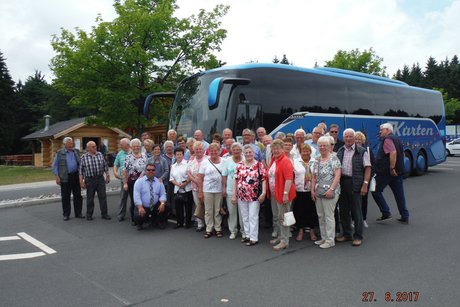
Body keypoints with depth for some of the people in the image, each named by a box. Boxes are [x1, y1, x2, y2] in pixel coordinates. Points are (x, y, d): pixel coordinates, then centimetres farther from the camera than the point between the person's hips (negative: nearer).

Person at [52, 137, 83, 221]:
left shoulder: (76, 151, 9)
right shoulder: (59, 153, 0)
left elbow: (80, 163, 14)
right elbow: (55, 166, 1)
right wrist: (57, 177, -8)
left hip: (76, 176, 3)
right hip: (65, 178, -3)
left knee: (78, 195, 6)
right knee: (65, 197, 3)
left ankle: (78, 213, 16)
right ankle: (66, 214, 14)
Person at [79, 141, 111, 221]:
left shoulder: (100, 155, 5)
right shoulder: (84, 157, -1)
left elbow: (105, 166, 11)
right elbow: (81, 170, 0)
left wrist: (107, 176, 10)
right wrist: (81, 181, -2)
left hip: (100, 179, 2)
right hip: (89, 180, -2)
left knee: (103, 197, 2)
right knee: (90, 198, 8)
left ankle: (104, 214, 11)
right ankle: (89, 215, 21)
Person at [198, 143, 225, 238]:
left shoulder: (223, 162, 3)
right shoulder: (205, 162, 1)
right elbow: (200, 178, 0)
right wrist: (200, 192, -4)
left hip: (219, 190, 1)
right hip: (207, 190, 0)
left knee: (218, 211, 8)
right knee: (208, 211, 6)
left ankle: (218, 229, 20)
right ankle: (209, 229, 16)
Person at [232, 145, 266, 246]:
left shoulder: (259, 165, -4)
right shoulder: (239, 165, 5)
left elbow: (263, 180, -6)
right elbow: (236, 180, 6)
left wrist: (263, 193, -14)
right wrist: (234, 195, 3)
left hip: (254, 196, -4)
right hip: (242, 196, 4)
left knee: (253, 217, 0)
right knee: (245, 217, 14)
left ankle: (254, 238, 9)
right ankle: (248, 235, 27)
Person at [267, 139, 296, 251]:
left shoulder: (285, 161, -16)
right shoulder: (273, 160, 12)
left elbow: (289, 179, -23)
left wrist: (285, 193, -27)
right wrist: (269, 191, 15)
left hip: (283, 194, -9)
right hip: (274, 194, 9)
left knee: (283, 218, -2)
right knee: (276, 217, 19)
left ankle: (285, 241, 7)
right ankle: (280, 236, 34)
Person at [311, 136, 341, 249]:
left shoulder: (334, 158, -7)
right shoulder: (317, 160, 12)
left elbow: (337, 176, -13)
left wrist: (331, 189, -20)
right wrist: (312, 190, 7)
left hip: (329, 192, -7)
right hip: (318, 193, 7)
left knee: (328, 216, -3)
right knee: (320, 216, 11)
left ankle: (330, 240, 7)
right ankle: (324, 238, 23)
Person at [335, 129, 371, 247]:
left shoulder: (362, 151, -2)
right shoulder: (340, 151, 12)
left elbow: (367, 168, -5)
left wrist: (365, 184, -13)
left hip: (355, 184, -5)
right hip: (342, 183, 5)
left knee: (356, 211, 1)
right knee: (343, 210, 11)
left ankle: (358, 237, 13)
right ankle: (346, 234, 25)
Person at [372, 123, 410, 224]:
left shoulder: (387, 139, -12)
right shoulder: (397, 139, 18)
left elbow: (393, 152, -27)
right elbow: (402, 154, 25)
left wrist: (391, 168, -26)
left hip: (386, 171, -9)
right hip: (398, 172, 9)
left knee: (376, 191, 3)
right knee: (399, 194, 11)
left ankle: (386, 213, 0)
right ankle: (405, 217, 14)